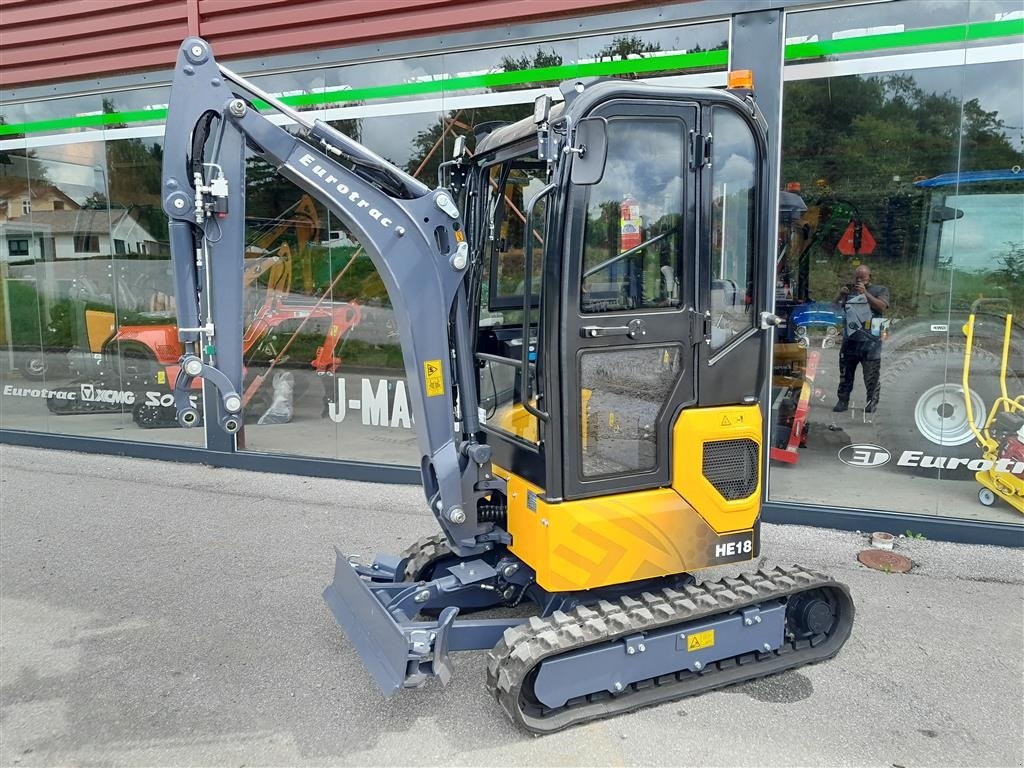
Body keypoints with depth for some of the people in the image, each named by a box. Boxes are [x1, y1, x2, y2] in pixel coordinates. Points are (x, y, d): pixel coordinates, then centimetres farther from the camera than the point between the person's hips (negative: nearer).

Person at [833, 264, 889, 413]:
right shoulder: (849, 289, 15)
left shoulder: (880, 290, 6)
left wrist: (865, 293, -20)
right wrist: (840, 295, -7)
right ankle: (843, 401, 13)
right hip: (849, 339, 3)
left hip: (870, 341, -3)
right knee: (845, 373, 6)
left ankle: (872, 402, 8)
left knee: (871, 375, -1)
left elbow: (882, 307, -12)